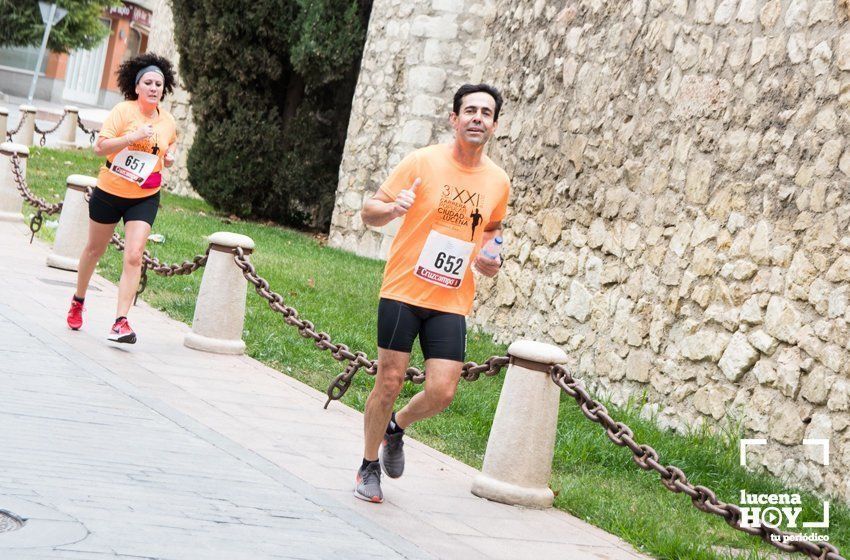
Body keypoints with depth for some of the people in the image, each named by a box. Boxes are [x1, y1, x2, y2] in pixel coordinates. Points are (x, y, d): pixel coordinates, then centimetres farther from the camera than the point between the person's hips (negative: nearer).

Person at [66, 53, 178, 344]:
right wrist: (132, 137, -31)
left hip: (145, 198, 2)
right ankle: (78, 301, 40)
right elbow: (100, 147, -20)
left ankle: (120, 322, -13)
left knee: (133, 256, -13)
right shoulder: (123, 111, -13)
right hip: (109, 192, -2)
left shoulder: (169, 122, 0)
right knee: (95, 249, 16)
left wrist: (169, 158, -4)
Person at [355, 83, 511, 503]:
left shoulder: (498, 182, 5)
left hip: (452, 302, 3)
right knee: (390, 381, 0)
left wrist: (490, 257, 4)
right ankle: (369, 465, 22)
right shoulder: (423, 162, -6)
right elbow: (370, 212, -2)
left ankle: (396, 427, 28)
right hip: (403, 291, -3)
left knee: (442, 392, -6)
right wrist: (394, 208, -25)